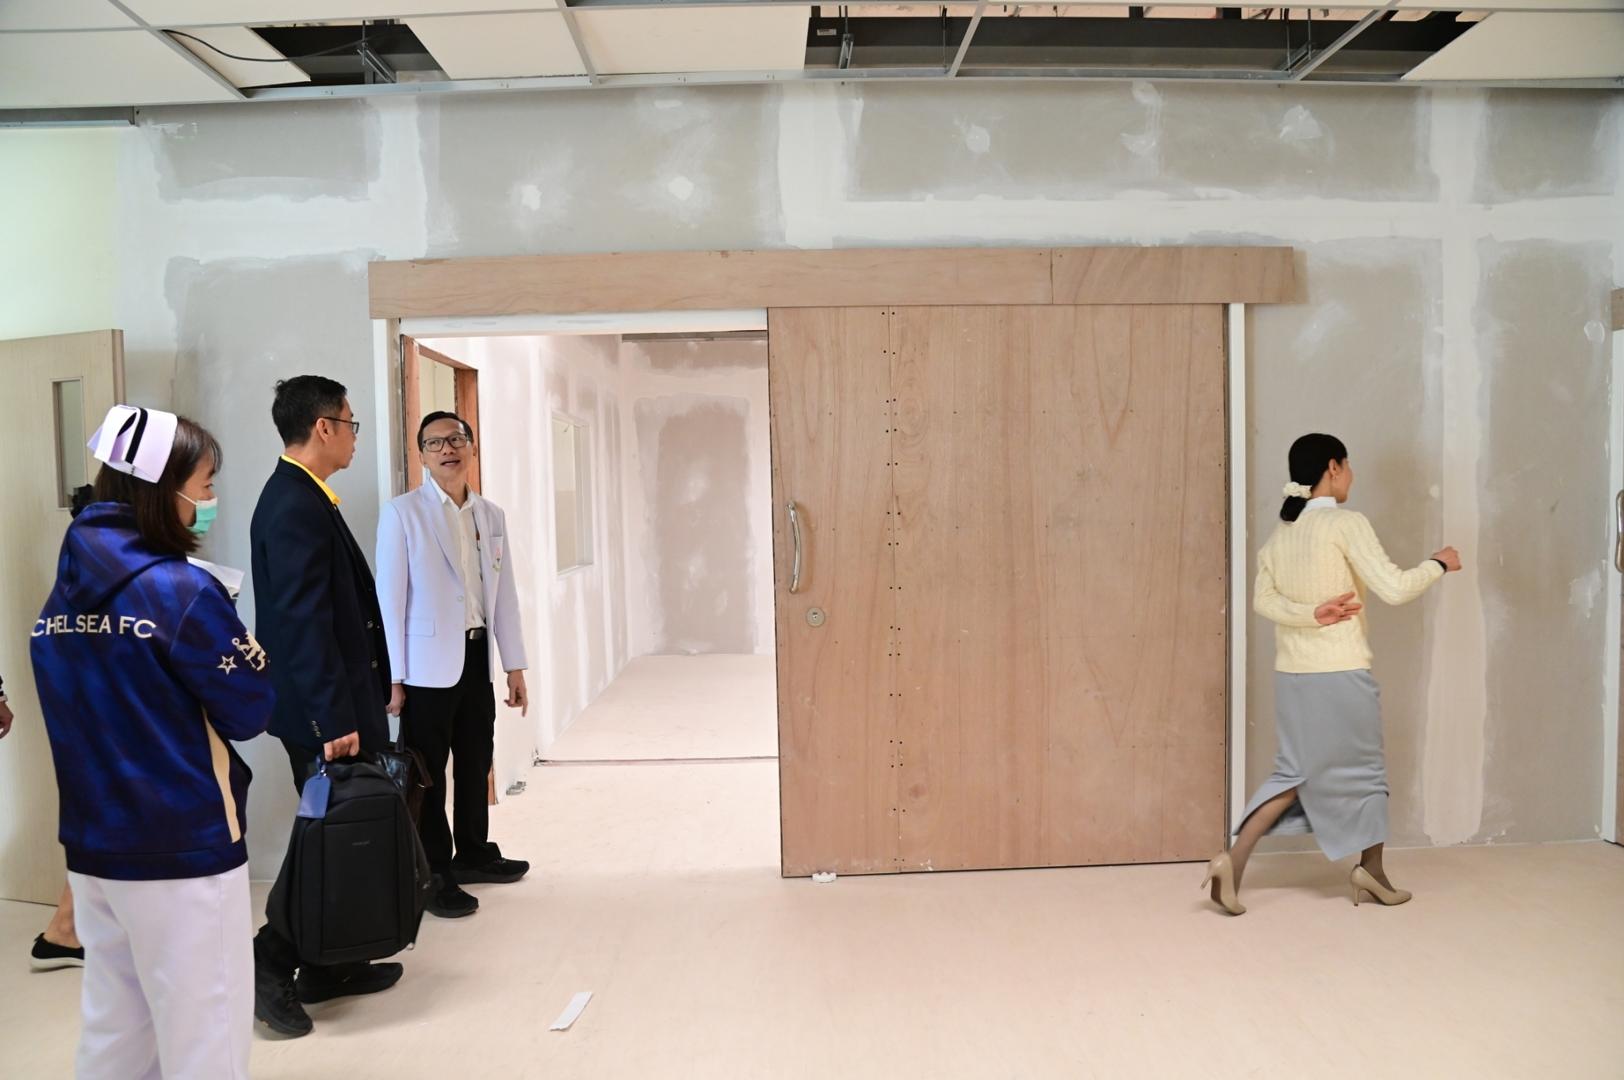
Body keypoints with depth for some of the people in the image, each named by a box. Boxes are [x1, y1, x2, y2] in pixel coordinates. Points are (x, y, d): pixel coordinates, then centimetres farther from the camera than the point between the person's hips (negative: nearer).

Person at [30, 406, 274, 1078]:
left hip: (93, 847, 7)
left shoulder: (64, 593, 5)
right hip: (184, 849, -7)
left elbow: (86, 706, 15)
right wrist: (241, 646, 3)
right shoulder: (182, 590, -16)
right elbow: (251, 713, -12)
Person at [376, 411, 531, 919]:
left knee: (476, 762, 16)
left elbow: (503, 594, 10)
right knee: (427, 771, 4)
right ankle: (434, 875, 16)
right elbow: (390, 597, -9)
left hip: (476, 658, 5)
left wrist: (515, 666, 9)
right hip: (428, 663, -5)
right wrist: (394, 678, -11)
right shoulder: (403, 513, -7)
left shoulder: (492, 515, 8)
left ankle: (474, 853, 33)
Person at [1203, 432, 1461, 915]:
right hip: (1340, 673, -6)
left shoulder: (1280, 532, 9)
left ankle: (1233, 859, -1)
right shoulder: (1346, 523, -11)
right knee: (1364, 767, 14)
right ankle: (1371, 871, 28)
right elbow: (1394, 589, -13)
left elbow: (1262, 599, 0)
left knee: (1295, 770, 13)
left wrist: (1311, 615, -10)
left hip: (1292, 673, 6)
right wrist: (1438, 564, 2)